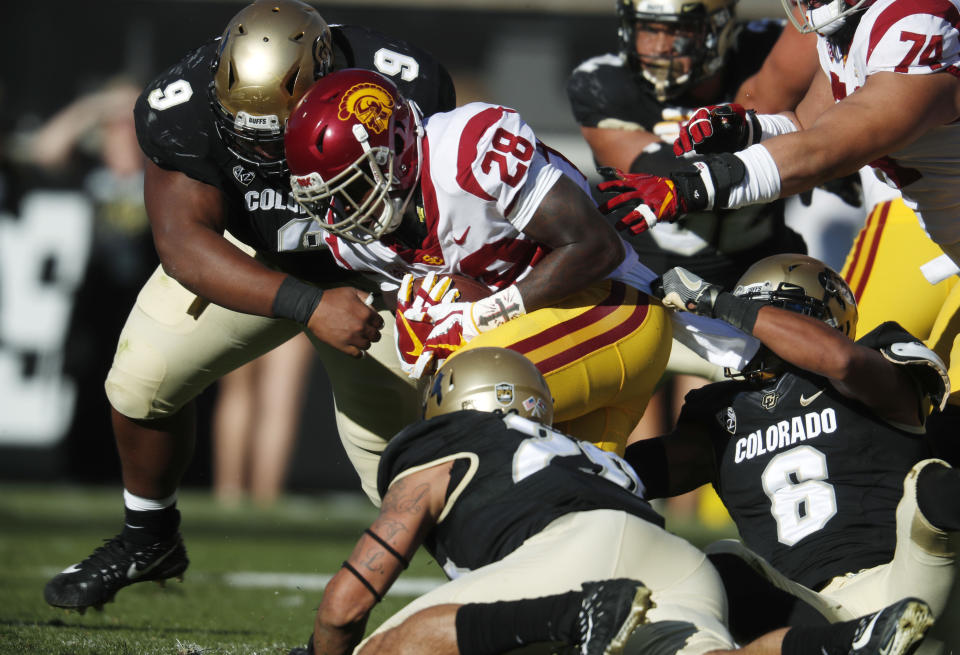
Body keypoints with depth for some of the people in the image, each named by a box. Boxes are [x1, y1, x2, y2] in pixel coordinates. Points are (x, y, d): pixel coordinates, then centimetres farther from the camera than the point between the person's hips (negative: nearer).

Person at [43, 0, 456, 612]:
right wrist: (309, 307, -50)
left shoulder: (401, 87, -36)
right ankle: (148, 538, 20)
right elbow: (184, 246, -40)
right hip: (242, 257, 2)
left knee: (390, 436, -11)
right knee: (144, 377, -7)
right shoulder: (185, 108, -34)